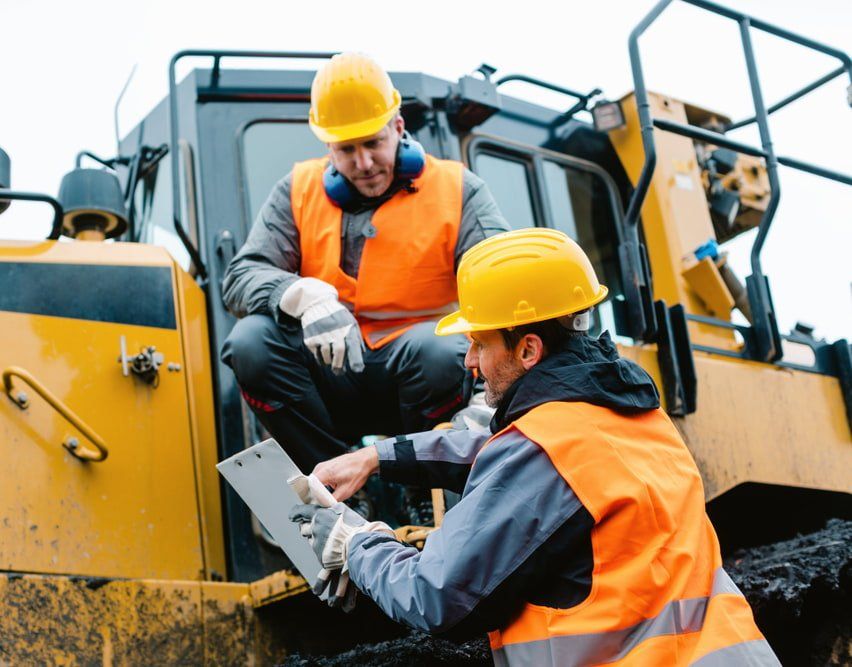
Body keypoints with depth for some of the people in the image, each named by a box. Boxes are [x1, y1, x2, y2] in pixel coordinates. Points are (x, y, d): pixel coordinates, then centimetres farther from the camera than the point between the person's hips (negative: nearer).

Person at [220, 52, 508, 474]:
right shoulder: (299, 191, 8)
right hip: (328, 381, 2)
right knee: (250, 342, -25)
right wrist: (305, 296, -26)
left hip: (420, 377, -2)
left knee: (438, 348, -35)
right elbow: (240, 280, -3)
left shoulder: (457, 189, 2)